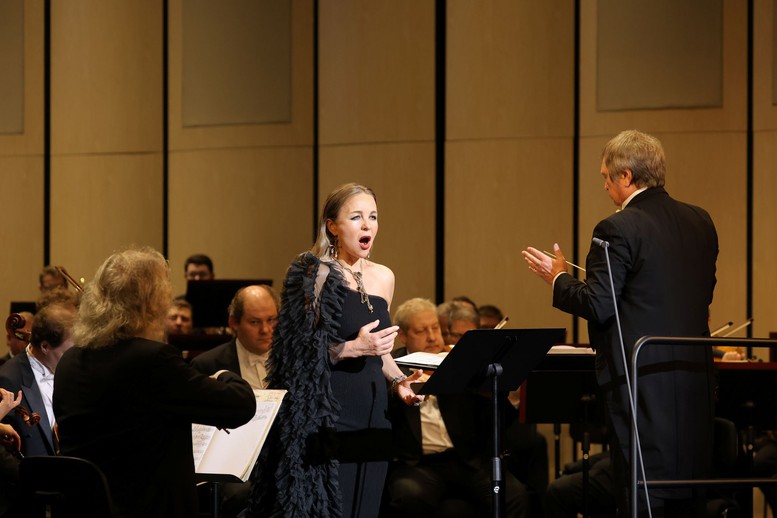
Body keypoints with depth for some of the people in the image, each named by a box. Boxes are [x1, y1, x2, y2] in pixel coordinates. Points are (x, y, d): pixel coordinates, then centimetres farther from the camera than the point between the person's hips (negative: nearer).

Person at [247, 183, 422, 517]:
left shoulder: (383, 277, 13)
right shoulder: (316, 274, -6)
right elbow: (300, 351, -10)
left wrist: (399, 381, 6)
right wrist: (352, 348, -21)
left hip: (373, 413, 6)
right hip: (328, 412, -6)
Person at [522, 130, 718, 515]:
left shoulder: (618, 230, -14)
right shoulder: (700, 223, 8)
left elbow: (597, 307, -16)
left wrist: (558, 279, 3)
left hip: (641, 379, -7)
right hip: (694, 378, 7)